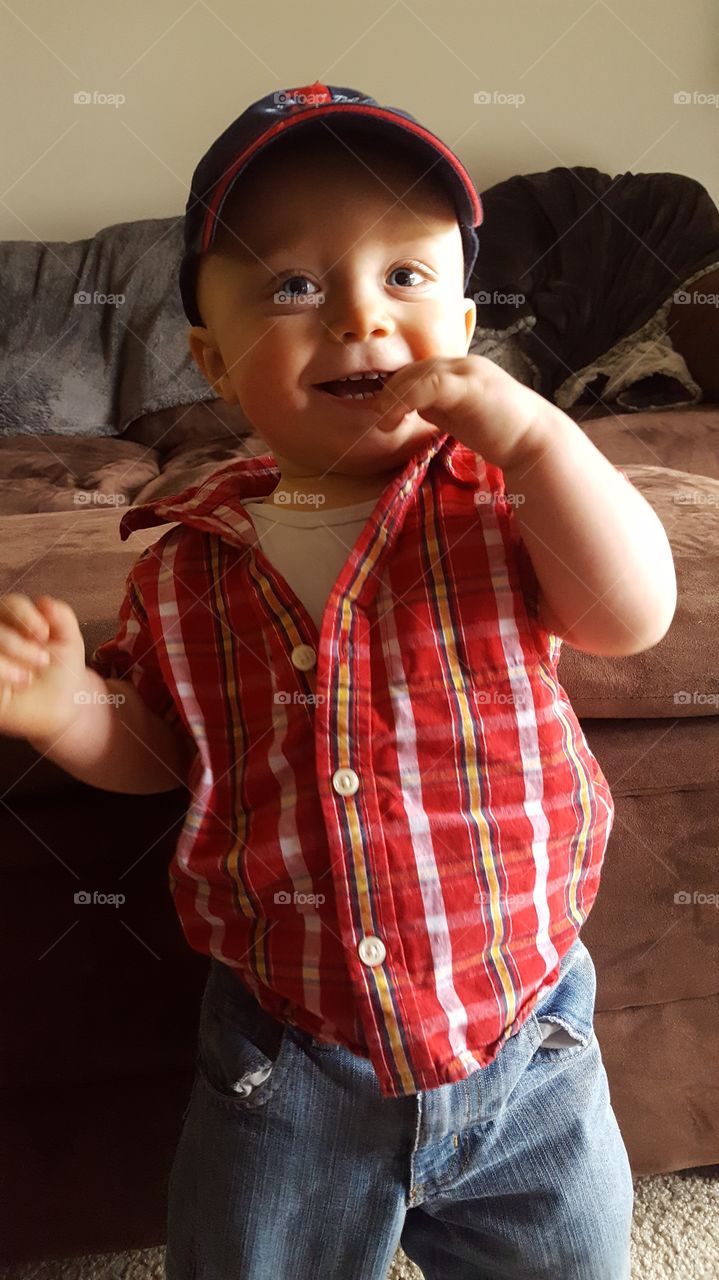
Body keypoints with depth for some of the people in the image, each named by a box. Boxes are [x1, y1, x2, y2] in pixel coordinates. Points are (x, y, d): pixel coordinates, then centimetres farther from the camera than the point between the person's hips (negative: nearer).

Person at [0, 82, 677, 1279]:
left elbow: (635, 616, -22)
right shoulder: (186, 562, -6)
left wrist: (529, 429, -28)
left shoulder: (503, 497, -11)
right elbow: (159, 746, 5)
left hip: (522, 1045, 0)